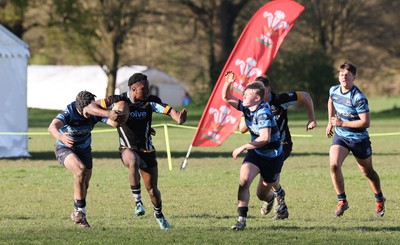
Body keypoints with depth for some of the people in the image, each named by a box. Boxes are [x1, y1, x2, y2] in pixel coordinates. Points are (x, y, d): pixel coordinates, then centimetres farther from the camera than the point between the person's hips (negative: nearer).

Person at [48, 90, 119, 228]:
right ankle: (80, 210, -20)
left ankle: (77, 214, 32)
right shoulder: (69, 113, -32)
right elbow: (52, 127, -48)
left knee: (84, 185, 8)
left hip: (84, 149, 5)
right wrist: (60, 137, -71)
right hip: (65, 148, -5)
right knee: (80, 170, -31)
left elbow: (114, 122, -32)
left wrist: (114, 117, -58)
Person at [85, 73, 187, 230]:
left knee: (152, 189, 7)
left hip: (147, 150, 3)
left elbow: (169, 110, -22)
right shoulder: (119, 101, -12)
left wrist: (178, 118, -45)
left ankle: (159, 215, 37)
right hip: (128, 149, -2)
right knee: (134, 163, -39)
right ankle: (137, 201, -24)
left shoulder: (151, 101, -8)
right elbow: (91, 107, -9)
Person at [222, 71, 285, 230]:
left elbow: (265, 139, -35)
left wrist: (243, 148, -32)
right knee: (244, 180, -20)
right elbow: (226, 98, 5)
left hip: (272, 157, -6)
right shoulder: (246, 107, -5)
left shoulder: (263, 112, -27)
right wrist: (227, 84, -16)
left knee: (262, 195, 9)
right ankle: (242, 219, -17)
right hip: (255, 153, 6)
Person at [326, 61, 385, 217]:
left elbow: (365, 123, -26)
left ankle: (379, 199, 38)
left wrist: (342, 123, -24)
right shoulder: (334, 91, -5)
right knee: (334, 165, -20)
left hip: (359, 138, -4)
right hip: (340, 136, 4)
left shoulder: (358, 98, -24)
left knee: (368, 172, 12)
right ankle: (342, 201, -7)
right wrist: (330, 122, 21)